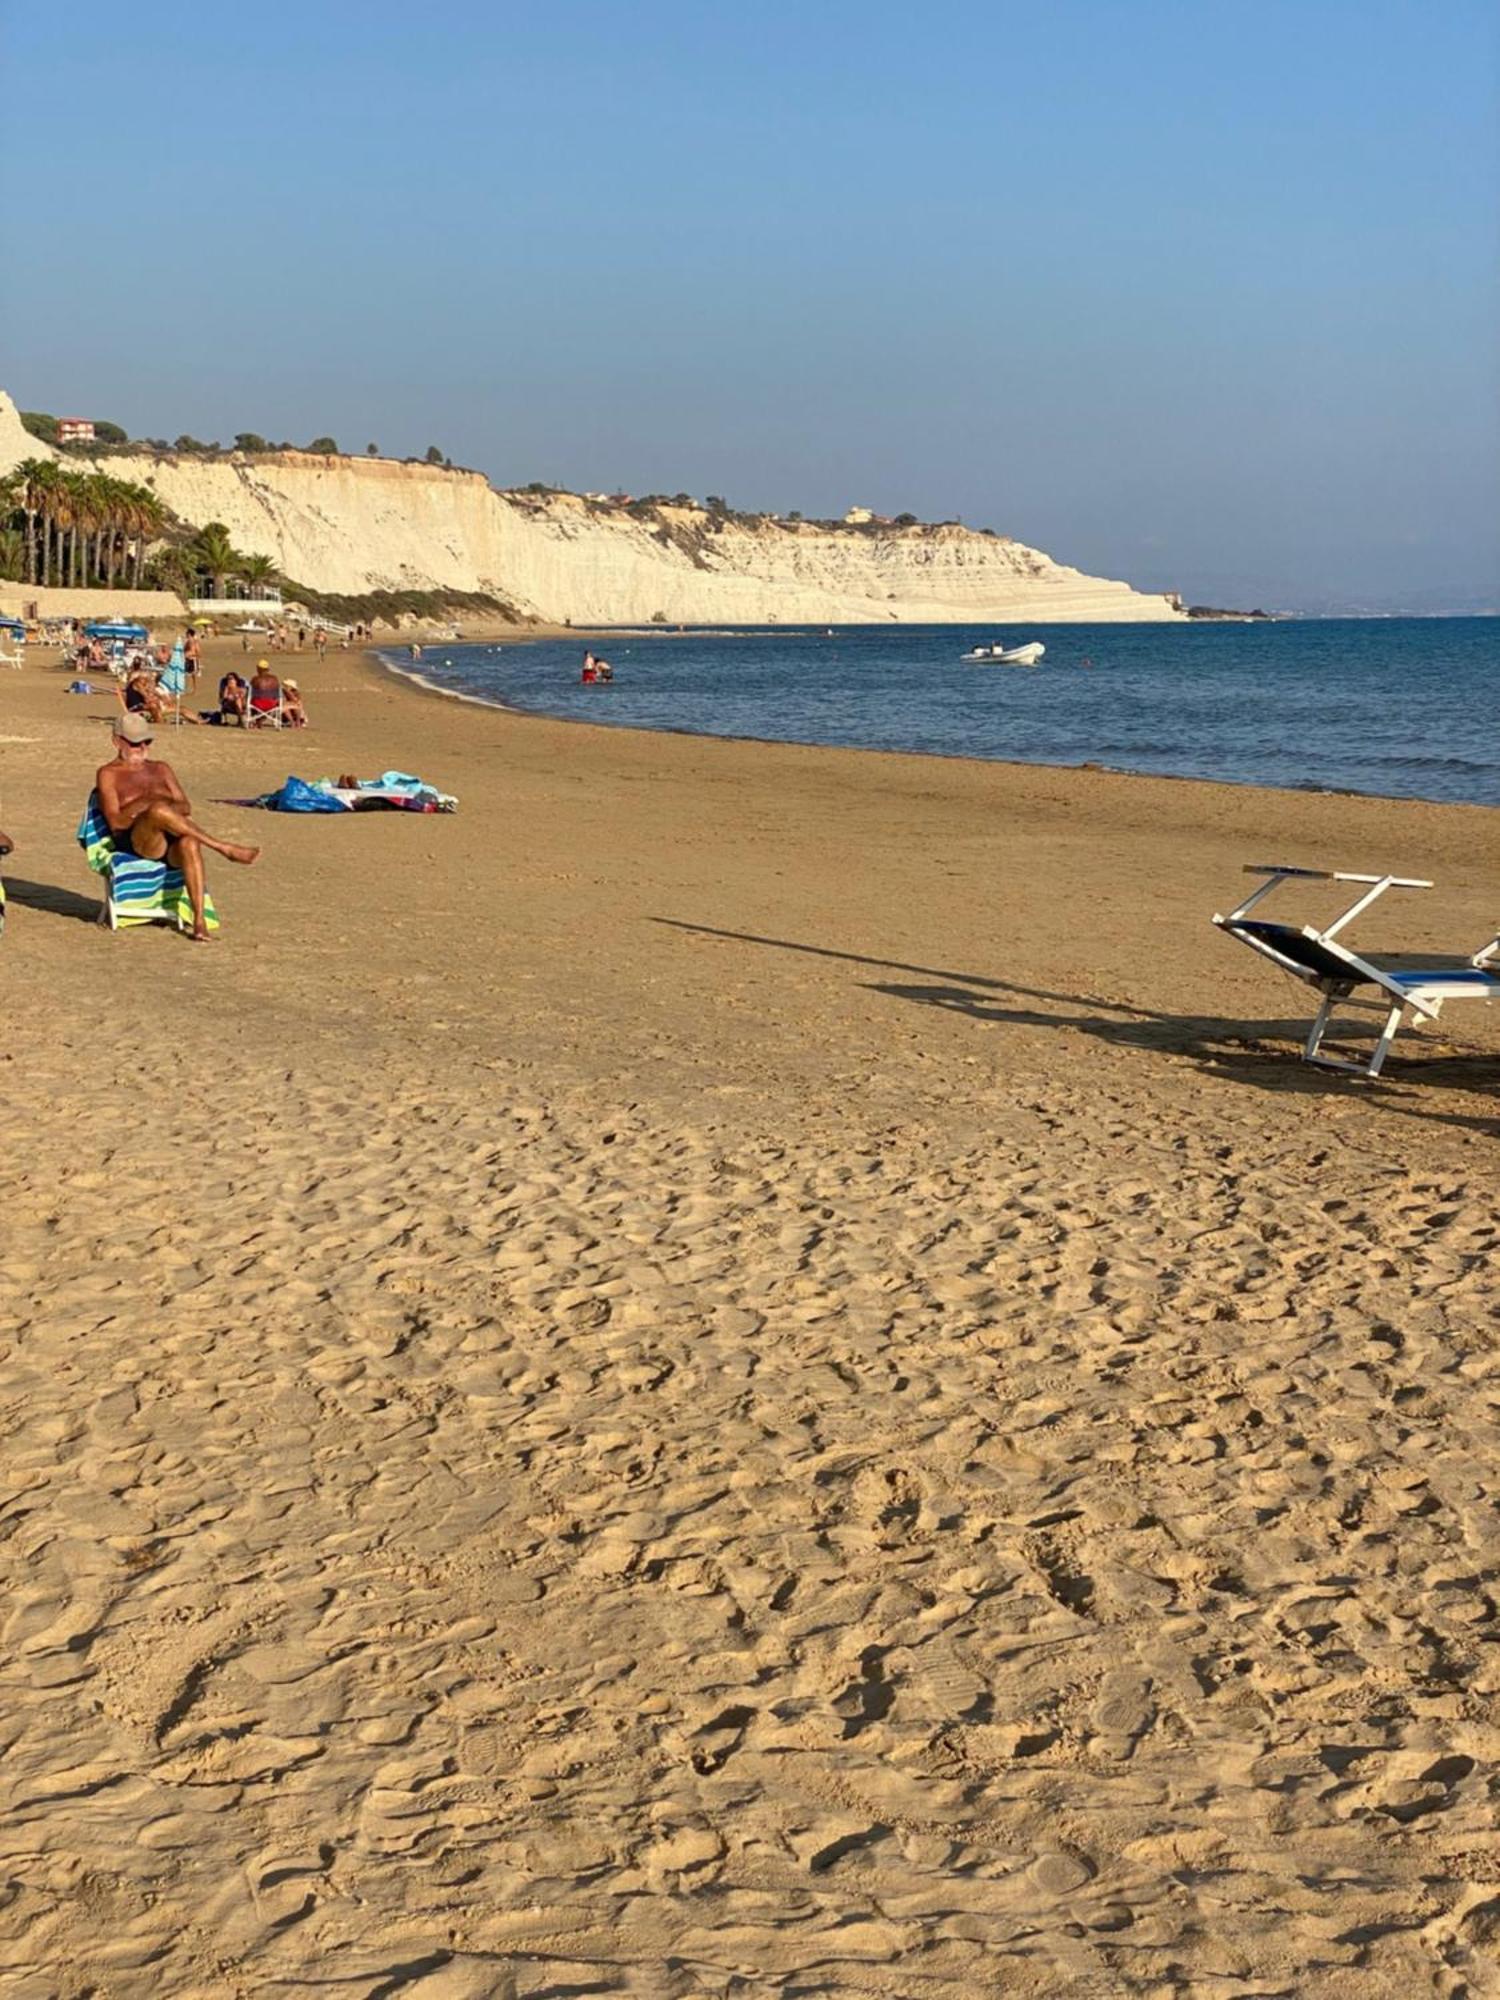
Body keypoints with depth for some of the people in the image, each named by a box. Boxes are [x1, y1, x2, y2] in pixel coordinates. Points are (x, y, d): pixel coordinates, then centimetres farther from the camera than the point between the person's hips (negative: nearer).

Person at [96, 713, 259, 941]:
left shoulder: (161, 770, 28)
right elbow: (115, 822, 0)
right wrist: (149, 808, -12)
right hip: (136, 842, -3)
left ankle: (199, 919, -43)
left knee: (189, 843, -36)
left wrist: (169, 808, -6)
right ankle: (223, 848, -33)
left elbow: (186, 808, 17)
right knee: (158, 809, -37)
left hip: (172, 841, 3)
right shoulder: (108, 774, 14)